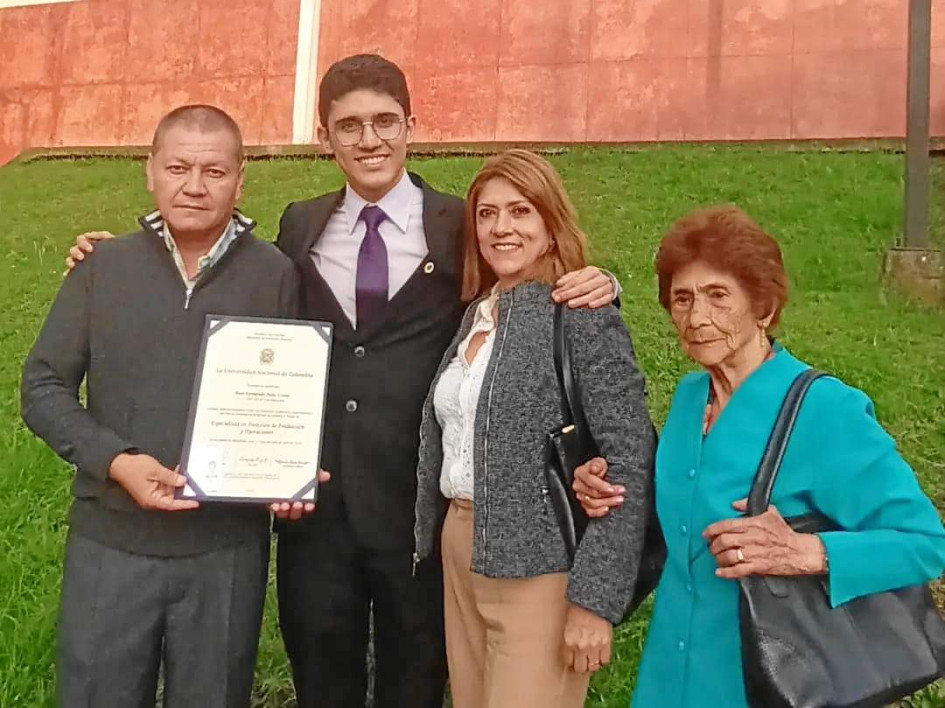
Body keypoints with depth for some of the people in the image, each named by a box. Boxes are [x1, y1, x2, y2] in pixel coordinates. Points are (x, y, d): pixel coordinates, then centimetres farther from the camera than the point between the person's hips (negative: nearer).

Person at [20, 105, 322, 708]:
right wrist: (117, 462, -14)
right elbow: (43, 387, 1)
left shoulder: (276, 275, -1)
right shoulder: (102, 268, 0)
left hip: (228, 547, 0)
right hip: (110, 542, 1)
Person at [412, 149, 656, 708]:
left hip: (537, 568, -7)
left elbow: (629, 465, -16)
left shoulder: (585, 316, -12)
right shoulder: (475, 315, 10)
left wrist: (595, 599, -19)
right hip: (461, 554, 7)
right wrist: (440, 538, 10)